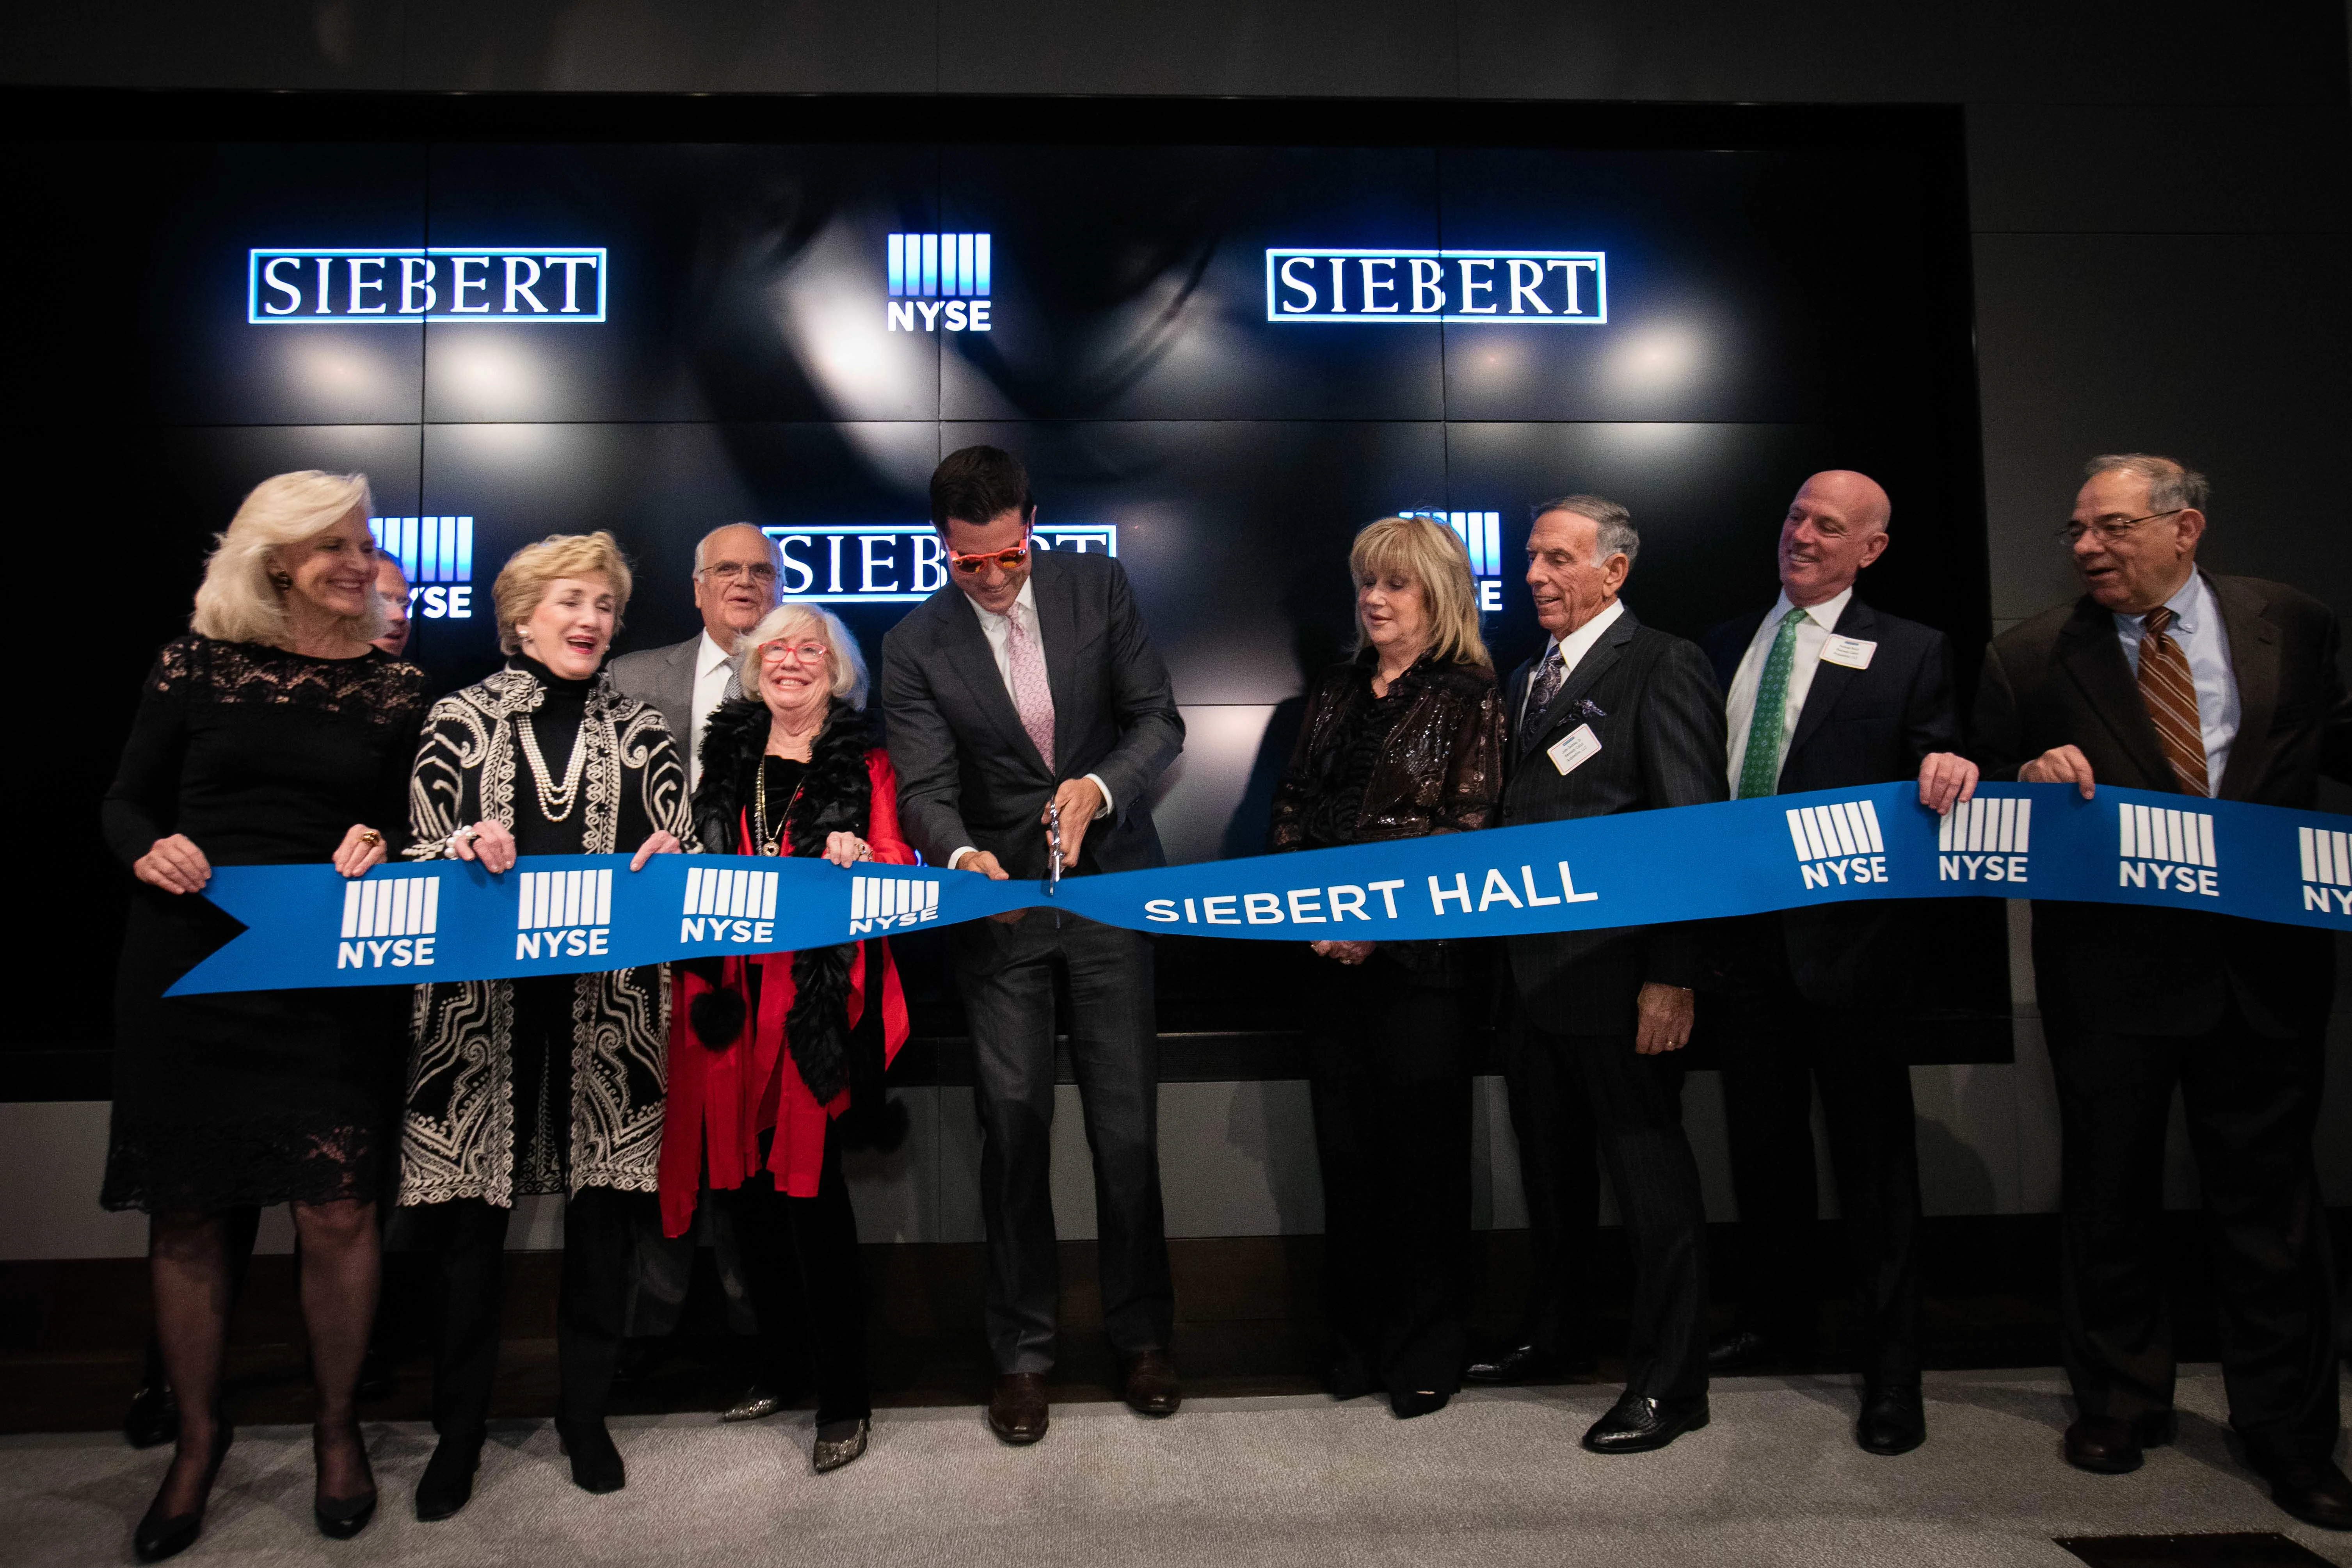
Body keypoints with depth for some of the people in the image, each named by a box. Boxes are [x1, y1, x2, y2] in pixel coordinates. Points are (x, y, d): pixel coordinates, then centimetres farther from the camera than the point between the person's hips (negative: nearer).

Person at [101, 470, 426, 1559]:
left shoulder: (397, 688, 6)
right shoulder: (196, 664, 5)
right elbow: (127, 802, 10)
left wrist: (379, 847, -11)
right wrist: (147, 850, -11)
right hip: (187, 966, 1)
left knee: (336, 1213, -3)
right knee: (186, 1215, 7)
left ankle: (337, 1423, 22)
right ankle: (199, 1434, 29)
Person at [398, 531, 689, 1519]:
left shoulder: (641, 731, 10)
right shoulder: (460, 719, 6)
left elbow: (676, 858, 7)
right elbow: (418, 852, 4)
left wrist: (666, 855, -15)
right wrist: (467, 845, -17)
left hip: (608, 996, 1)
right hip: (484, 994, -1)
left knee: (603, 1202, 6)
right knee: (471, 1207, 3)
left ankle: (585, 1414, 24)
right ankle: (459, 1429, 22)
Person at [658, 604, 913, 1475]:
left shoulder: (863, 765, 6)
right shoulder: (726, 757, 16)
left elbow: (897, 863, -1)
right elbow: (699, 864, 21)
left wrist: (861, 857, -22)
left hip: (821, 999, -4)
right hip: (731, 995, 4)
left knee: (810, 1185, -7)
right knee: (748, 1181, 8)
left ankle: (844, 1396, 5)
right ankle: (777, 1360, 26)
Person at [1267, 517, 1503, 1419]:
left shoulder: (1466, 697, -5)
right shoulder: (1336, 692, 13)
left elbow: (1466, 829, -11)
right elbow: (1294, 803, 12)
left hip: (1424, 951, -5)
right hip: (1332, 953, 6)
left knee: (1425, 1149, 5)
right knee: (1345, 1144, 11)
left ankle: (1426, 1347, 21)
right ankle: (1357, 1335, 26)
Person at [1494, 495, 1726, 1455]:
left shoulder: (1661, 667, -7)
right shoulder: (1524, 681, 16)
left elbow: (1694, 828, -13)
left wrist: (1674, 974, -18)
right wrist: (1500, 951, 8)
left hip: (1618, 974, -7)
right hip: (1532, 970, 8)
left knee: (1651, 1177, 3)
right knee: (1550, 1168, 19)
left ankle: (1668, 1384, 16)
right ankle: (1554, 1331, 36)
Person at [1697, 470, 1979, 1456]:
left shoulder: (1910, 654, 1)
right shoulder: (1726, 645, 13)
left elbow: (1932, 772, -5)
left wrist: (1950, 765, -27)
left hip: (1848, 931, -5)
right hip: (1745, 930, 5)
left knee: (1873, 1151, 3)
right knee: (1761, 1141, 16)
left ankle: (1891, 1372, 16)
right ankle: (1776, 1320, 35)